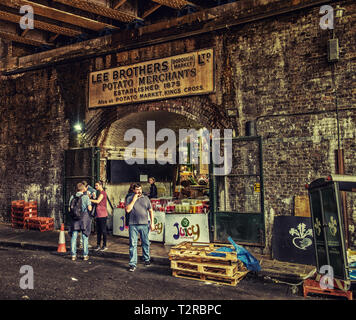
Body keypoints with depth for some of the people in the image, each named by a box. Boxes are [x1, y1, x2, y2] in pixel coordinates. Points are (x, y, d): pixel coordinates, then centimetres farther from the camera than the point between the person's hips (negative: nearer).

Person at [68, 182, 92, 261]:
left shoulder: (72, 197, 2)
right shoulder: (86, 197, -7)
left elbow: (70, 209, 5)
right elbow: (89, 208, -10)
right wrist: (90, 205, 10)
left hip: (74, 219, 3)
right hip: (84, 218, -3)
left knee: (74, 237, 8)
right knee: (85, 237, 6)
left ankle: (73, 255, 9)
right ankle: (85, 255, 9)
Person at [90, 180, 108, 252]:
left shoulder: (103, 192, -10)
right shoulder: (100, 193, 20)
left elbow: (98, 201, -20)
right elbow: (97, 202, 17)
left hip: (102, 214, -9)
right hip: (98, 214, 9)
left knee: (103, 230, -3)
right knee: (98, 230, 10)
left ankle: (104, 246, 3)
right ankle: (98, 245, 16)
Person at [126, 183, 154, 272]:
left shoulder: (146, 198, 8)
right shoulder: (130, 198, 4)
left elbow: (150, 211, 10)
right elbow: (128, 209, -10)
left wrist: (152, 223, 5)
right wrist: (134, 199, -11)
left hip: (144, 224, 2)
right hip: (133, 225, -2)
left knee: (145, 243, 12)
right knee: (133, 244, -2)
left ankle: (146, 259, 31)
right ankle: (132, 264, 4)